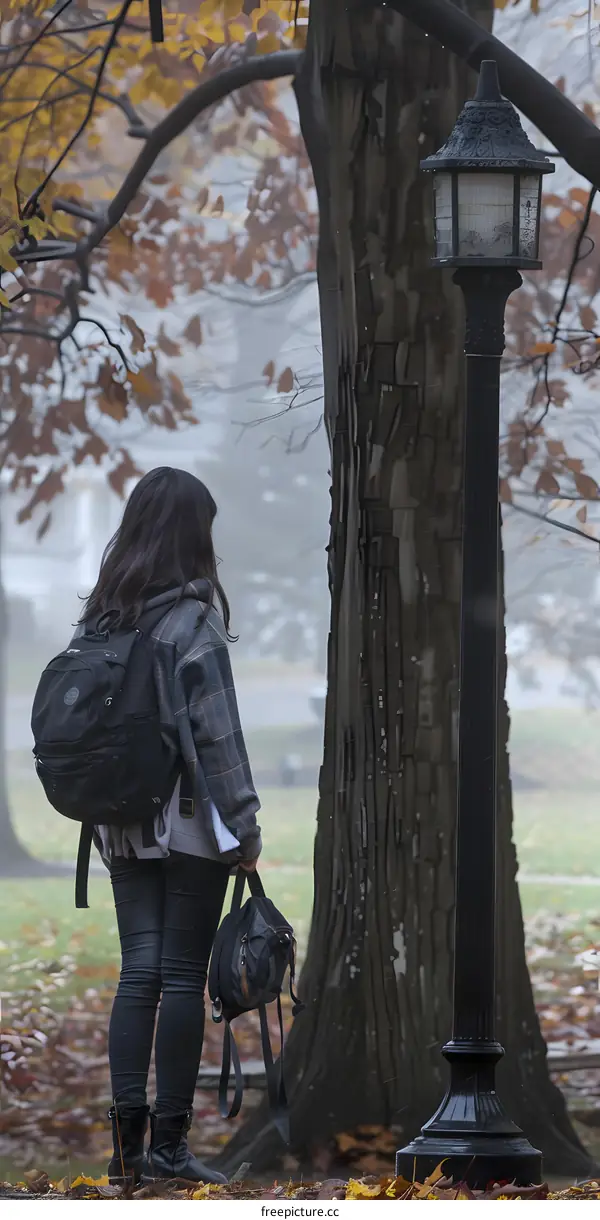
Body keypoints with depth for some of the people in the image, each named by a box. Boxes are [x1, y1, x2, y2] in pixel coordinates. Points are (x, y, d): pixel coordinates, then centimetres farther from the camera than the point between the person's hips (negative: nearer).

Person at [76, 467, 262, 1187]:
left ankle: (127, 1139, -1)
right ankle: (168, 1143, -2)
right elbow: (216, 730, -13)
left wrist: (101, 816, 14)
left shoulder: (99, 618, 7)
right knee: (183, 974, -1)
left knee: (139, 971, 6)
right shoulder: (192, 619, -11)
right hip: (192, 825, -5)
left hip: (124, 827, 5)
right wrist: (245, 826, -8)